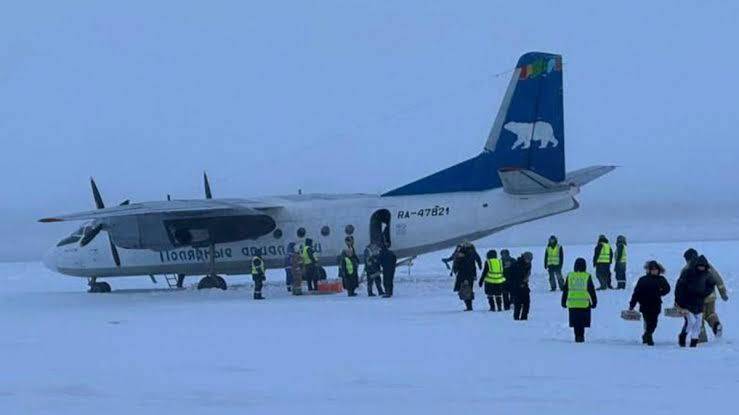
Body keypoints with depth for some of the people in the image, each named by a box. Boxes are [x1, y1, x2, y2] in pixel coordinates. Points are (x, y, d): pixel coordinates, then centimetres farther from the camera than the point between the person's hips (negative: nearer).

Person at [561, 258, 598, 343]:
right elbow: (592, 290, 1)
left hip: (572, 304, 2)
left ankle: (577, 336, 4)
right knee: (582, 322, 3)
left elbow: (565, 290, 9)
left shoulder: (570, 276, 4)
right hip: (584, 303, -2)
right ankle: (581, 336, -7)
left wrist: (564, 302, 18)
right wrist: (594, 302, 10)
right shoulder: (587, 276, -3)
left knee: (575, 322, 8)